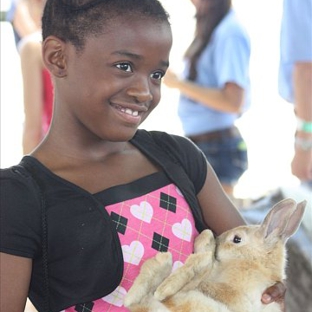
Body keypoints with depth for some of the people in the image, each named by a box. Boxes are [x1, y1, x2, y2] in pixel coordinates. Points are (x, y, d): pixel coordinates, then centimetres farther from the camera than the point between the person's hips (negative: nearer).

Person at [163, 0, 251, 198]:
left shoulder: (229, 34, -16)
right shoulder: (211, 31, 12)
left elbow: (232, 101, -22)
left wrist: (180, 84, -16)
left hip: (217, 149, -10)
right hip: (200, 144, 10)